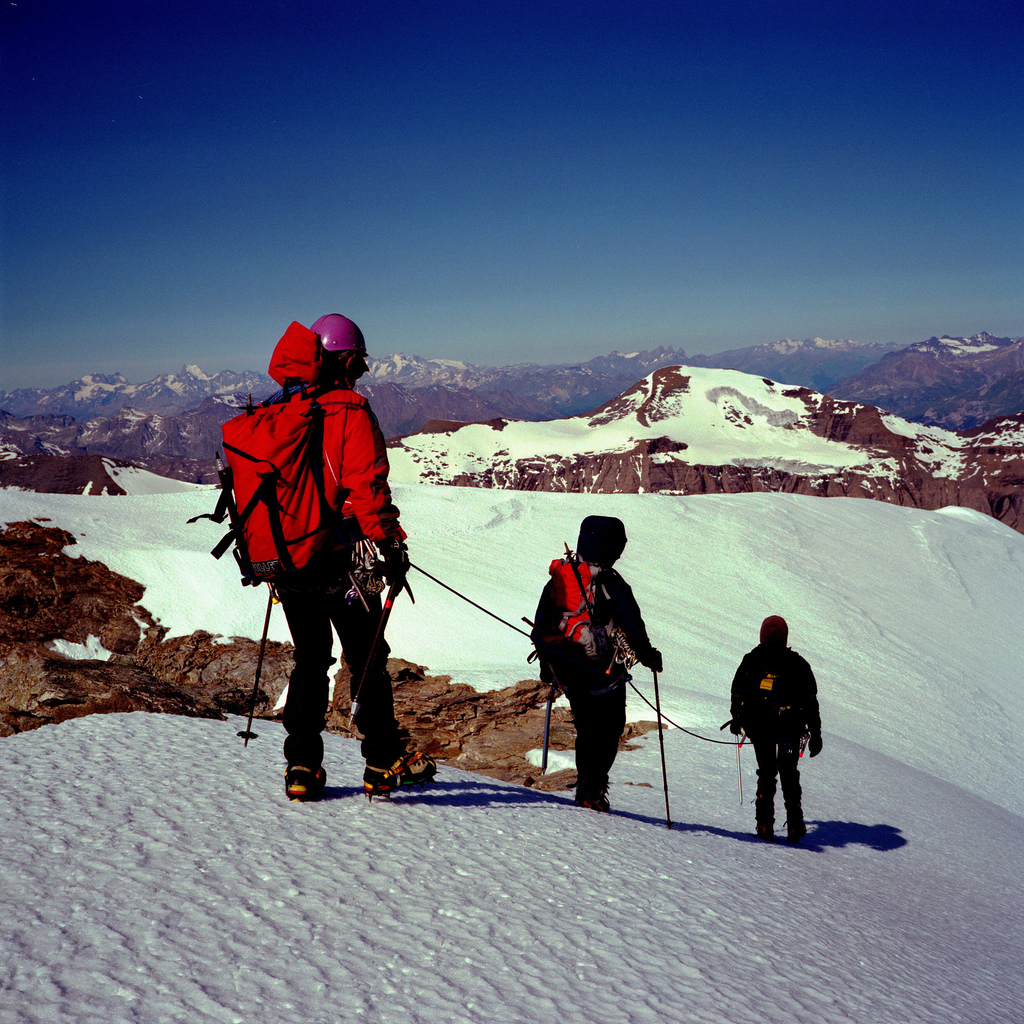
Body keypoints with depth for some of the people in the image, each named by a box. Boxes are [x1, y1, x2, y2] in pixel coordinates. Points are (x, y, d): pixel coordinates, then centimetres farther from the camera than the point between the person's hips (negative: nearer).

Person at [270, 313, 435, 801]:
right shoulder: (350, 412, -10)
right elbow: (366, 485, -17)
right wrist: (390, 543, -12)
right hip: (340, 561, -5)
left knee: (309, 661, 14)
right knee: (367, 660, 6)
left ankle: (302, 767, 10)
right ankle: (384, 765, 10)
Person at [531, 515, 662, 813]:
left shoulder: (557, 579, 5)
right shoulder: (611, 584, -13)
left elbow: (540, 626, 11)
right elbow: (631, 624, -10)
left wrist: (547, 665, 23)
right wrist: (647, 654, 6)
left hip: (567, 674, 5)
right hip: (604, 673, -5)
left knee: (586, 728, 19)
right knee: (609, 728, 5)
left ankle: (586, 781, 19)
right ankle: (594, 786, -7)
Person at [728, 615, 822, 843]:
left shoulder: (750, 661, 1)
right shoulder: (797, 664, -3)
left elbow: (737, 693, 10)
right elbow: (810, 700, 0)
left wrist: (736, 719, 26)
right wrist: (815, 733, 6)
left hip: (758, 729, 1)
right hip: (790, 728, -1)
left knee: (766, 774, 14)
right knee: (789, 775, 12)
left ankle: (765, 824, 5)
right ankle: (794, 825, 5)